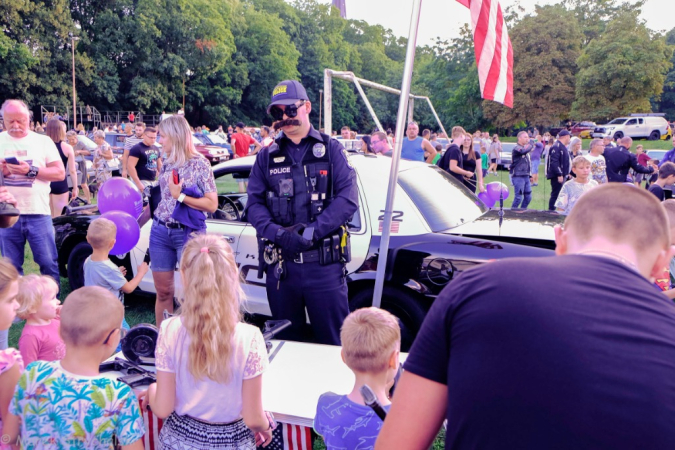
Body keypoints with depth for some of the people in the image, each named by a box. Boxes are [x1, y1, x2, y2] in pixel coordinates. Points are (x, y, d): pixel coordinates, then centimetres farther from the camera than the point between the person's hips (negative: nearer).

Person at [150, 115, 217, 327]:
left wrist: (181, 196, -17)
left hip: (188, 233, -5)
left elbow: (212, 205, -13)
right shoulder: (166, 164, 10)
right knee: (163, 292, 11)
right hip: (160, 231, 5)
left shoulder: (199, 164, -7)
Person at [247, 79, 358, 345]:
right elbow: (254, 203, 4)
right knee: (285, 342, 15)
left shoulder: (331, 150, 4)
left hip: (324, 264, -2)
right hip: (280, 265, 3)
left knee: (333, 343, 3)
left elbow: (348, 199, -6)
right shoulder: (267, 156, 12)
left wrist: (312, 231, -17)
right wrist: (277, 233, -15)